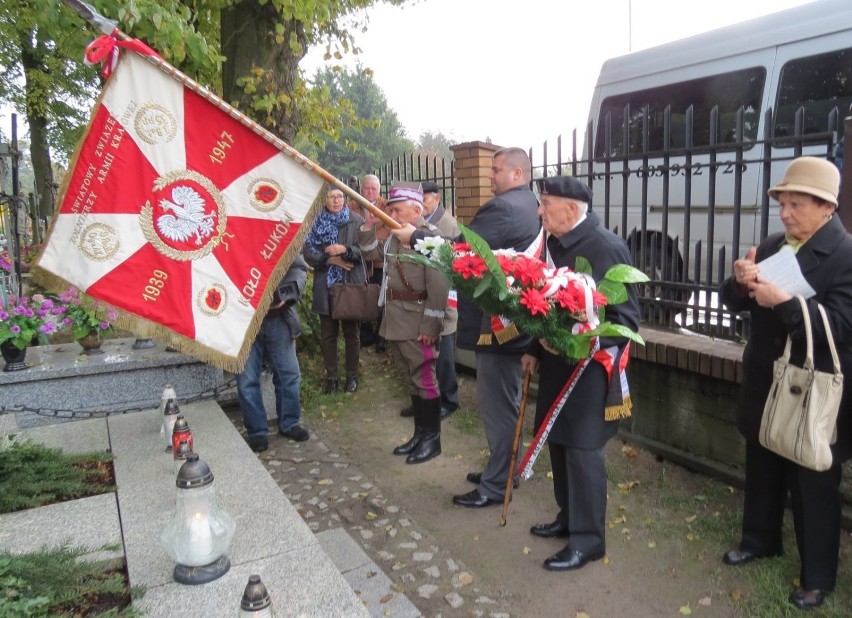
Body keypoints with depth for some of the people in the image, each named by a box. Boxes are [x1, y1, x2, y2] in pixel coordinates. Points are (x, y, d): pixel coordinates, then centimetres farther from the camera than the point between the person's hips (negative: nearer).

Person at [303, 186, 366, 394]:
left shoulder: (357, 221, 0)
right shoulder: (315, 222, 5)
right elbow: (308, 253, -1)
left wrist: (345, 250, -21)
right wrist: (330, 259, -14)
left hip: (351, 285, -2)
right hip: (325, 286, 2)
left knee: (351, 332, 9)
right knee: (327, 334, 8)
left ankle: (352, 375, 23)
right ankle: (331, 377, 21)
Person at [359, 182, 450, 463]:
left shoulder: (431, 237, -14)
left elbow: (438, 286, -19)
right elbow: (369, 253, 24)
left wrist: (430, 326, -21)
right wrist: (369, 225, 8)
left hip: (417, 323, -8)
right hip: (395, 320, 8)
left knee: (425, 378, 2)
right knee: (413, 377, 16)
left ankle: (432, 439, 14)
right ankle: (420, 433, 29)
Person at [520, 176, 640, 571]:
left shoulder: (607, 247, -17)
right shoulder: (553, 243, 6)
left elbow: (628, 317, -16)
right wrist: (535, 350, 15)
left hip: (589, 364, -8)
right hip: (556, 360, 8)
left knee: (583, 448, -1)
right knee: (558, 441, 16)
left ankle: (588, 538, 15)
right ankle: (568, 517, 35)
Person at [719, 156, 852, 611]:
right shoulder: (772, 246, 4)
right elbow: (735, 303, 6)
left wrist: (783, 301, -32)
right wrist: (741, 282, -15)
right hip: (765, 385, 6)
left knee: (813, 487, 8)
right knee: (762, 470, 22)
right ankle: (760, 539, 43)